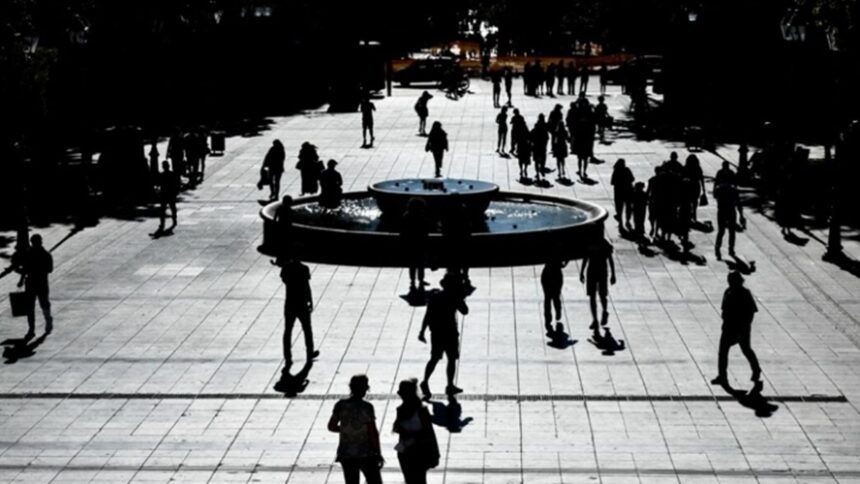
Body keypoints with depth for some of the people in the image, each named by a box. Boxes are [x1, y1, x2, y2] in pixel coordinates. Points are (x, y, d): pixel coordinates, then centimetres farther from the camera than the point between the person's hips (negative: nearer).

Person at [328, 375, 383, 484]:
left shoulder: (341, 405, 0)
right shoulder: (367, 407, -11)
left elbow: (331, 426, 4)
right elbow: (373, 432, -11)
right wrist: (378, 453, -4)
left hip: (346, 455, 4)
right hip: (366, 454, -3)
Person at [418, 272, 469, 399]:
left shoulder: (434, 296, -2)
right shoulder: (454, 298, -14)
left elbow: (427, 315, -2)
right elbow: (465, 311, -3)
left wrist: (422, 331, 3)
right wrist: (461, 299, 7)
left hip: (436, 333, 4)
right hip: (450, 332, -4)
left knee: (434, 358, 14)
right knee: (452, 359, 10)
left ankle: (425, 381, -2)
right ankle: (450, 386, 15)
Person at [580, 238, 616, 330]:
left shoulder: (604, 244, -8)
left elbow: (610, 260, -1)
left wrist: (613, 275, -2)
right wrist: (581, 272, 12)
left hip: (602, 272, -3)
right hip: (591, 272, 3)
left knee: (602, 295, 0)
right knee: (592, 296, 0)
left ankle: (605, 312, 31)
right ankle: (594, 320, 6)